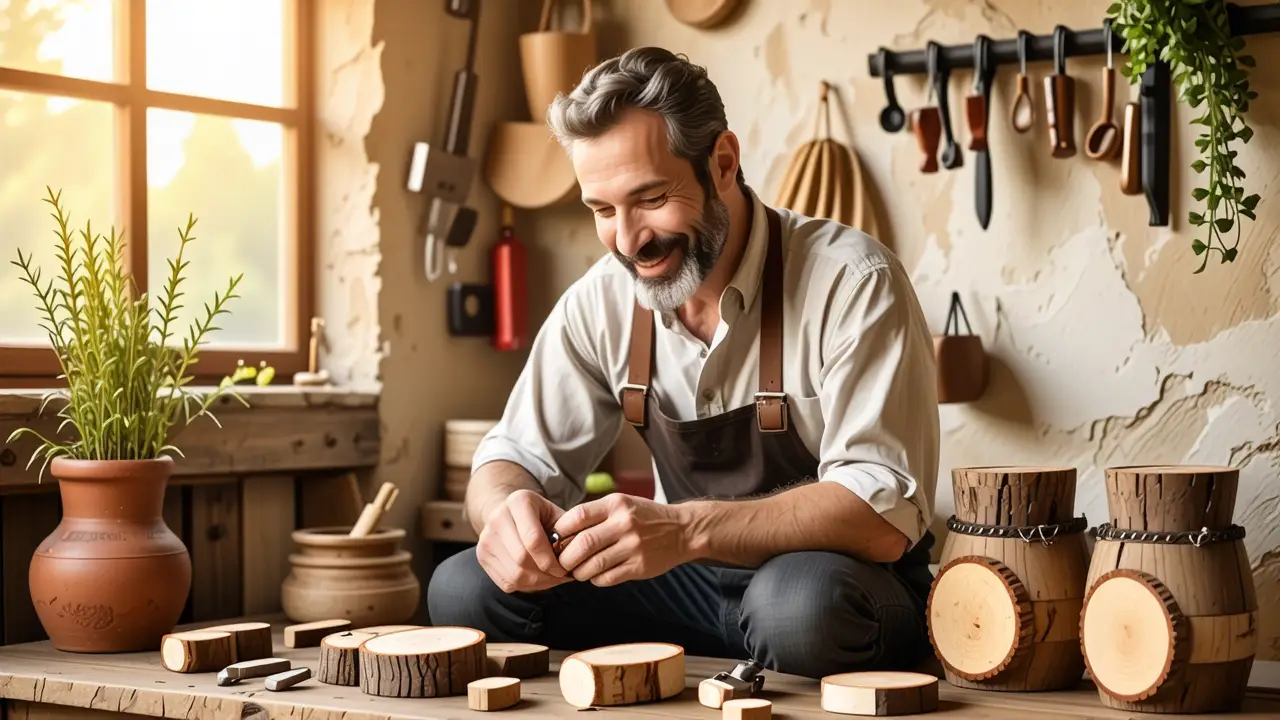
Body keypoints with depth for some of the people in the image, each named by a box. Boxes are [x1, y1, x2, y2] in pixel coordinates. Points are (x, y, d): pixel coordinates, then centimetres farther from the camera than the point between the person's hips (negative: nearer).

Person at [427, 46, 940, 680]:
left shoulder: (852, 284, -18)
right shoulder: (600, 303, -1)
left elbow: (884, 512, -25)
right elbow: (515, 460, 4)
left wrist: (688, 527, -39)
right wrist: (508, 510, -22)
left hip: (840, 585, -5)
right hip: (692, 588, 5)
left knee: (802, 601, -39)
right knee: (463, 588, -13)